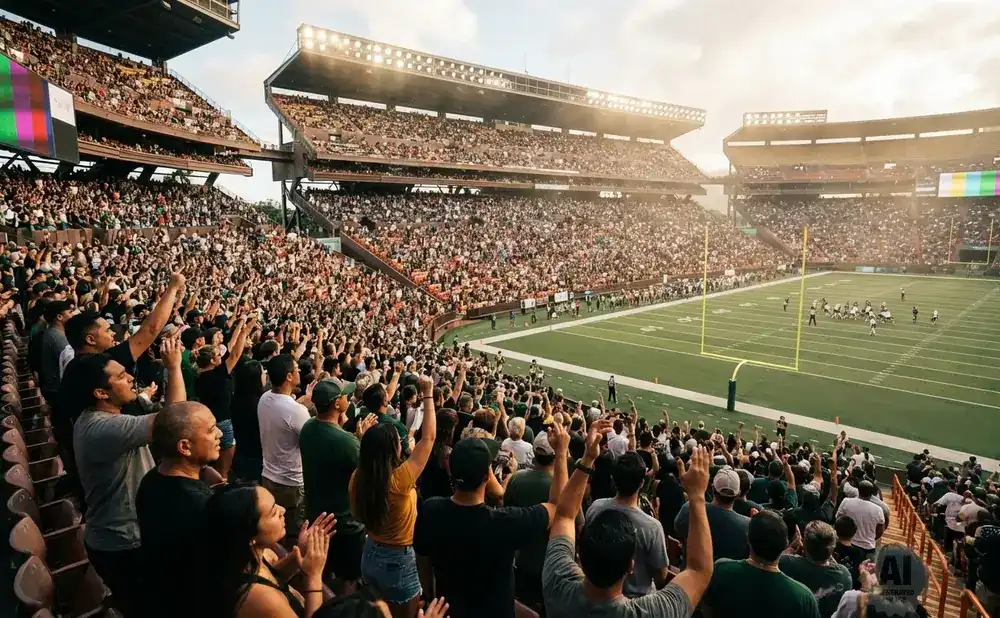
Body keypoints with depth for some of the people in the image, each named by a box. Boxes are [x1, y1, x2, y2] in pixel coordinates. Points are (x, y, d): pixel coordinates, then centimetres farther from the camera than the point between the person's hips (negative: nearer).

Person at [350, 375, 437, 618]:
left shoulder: (358, 478, -11)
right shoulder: (400, 480, -30)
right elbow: (428, 438, -24)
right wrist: (428, 396, -17)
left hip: (371, 554, 6)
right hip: (398, 561, -6)